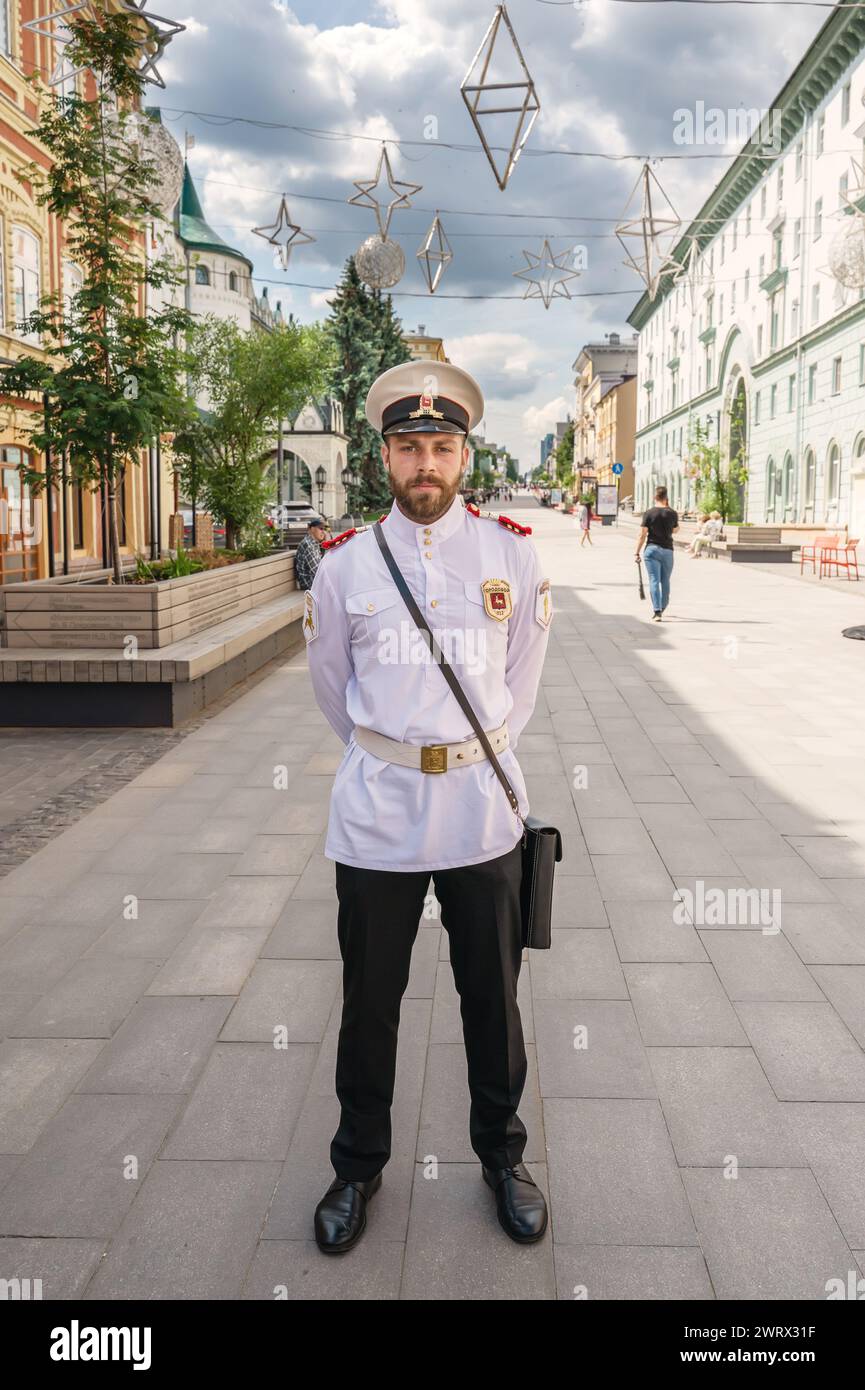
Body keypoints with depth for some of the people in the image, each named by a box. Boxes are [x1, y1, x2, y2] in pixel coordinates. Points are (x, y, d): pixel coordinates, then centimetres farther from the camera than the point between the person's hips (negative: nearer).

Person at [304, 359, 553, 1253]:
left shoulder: (513, 553, -2)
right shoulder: (346, 562, -2)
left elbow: (522, 676, 10)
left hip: (483, 807, 0)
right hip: (375, 812, 0)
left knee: (492, 996, 14)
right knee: (369, 1002, 12)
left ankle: (502, 1157, 35)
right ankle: (358, 1165, 33)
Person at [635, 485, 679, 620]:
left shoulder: (648, 513, -5)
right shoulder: (672, 513, -1)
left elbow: (642, 535, -7)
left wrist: (637, 553, 0)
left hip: (652, 549, -2)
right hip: (667, 550, 2)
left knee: (654, 580, -4)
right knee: (665, 581, 16)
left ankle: (656, 612, -14)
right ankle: (662, 608, 30)